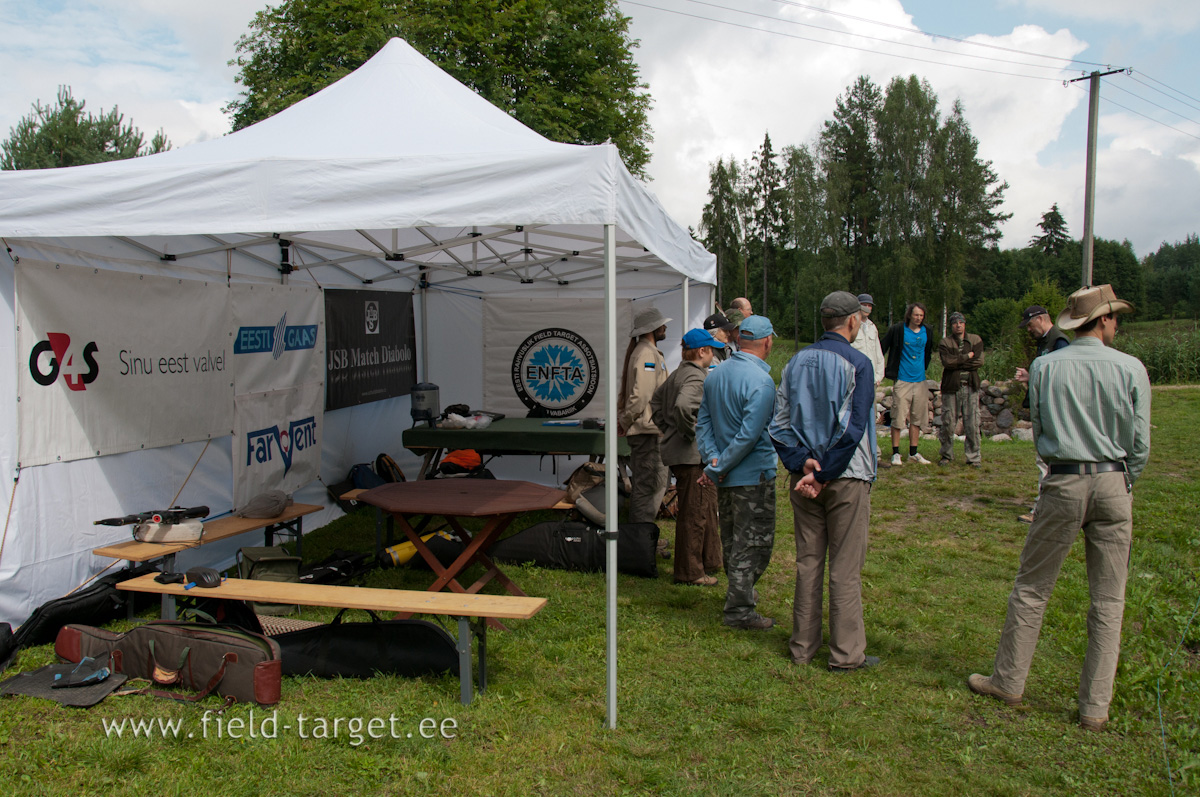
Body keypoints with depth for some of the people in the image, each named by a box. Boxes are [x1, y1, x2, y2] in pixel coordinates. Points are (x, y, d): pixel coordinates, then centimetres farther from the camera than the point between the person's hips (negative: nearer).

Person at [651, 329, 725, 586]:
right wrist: (693, 432, -22)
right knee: (694, 513, -3)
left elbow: (656, 401, 27)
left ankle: (709, 561, 32)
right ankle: (690, 572, 5)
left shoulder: (677, 374, 15)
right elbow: (683, 406, -36)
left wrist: (668, 429, 22)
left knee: (707, 507, 20)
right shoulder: (697, 378, -17)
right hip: (692, 455, -11)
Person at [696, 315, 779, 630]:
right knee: (754, 543, 3)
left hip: (725, 477, 8)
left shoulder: (715, 375, 5)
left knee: (731, 539, 21)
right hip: (754, 475, -8)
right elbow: (749, 435, -24)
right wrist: (719, 467, -16)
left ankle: (740, 592, 38)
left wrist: (712, 459, -4)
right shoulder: (761, 382, -20)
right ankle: (739, 609, 6)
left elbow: (703, 421, 5)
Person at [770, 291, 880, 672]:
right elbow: (852, 429, -18)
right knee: (845, 568, 3)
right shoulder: (857, 363, -11)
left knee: (807, 562, 13)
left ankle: (802, 646, 21)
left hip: (803, 476, 5)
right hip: (846, 478, -5)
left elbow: (779, 423, 1)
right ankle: (846, 652, 11)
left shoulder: (796, 362, 6)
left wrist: (802, 462, -7)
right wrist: (822, 475, -14)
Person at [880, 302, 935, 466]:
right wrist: (881, 367, -3)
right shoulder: (898, 330, -6)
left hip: (920, 381, 5)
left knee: (917, 419, 9)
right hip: (902, 380, -5)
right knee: (898, 418, -6)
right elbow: (882, 347, -1)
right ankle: (896, 453, 2)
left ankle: (913, 453, 17)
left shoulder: (926, 332, 9)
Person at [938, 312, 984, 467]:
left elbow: (979, 361, -6)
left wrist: (957, 362, -8)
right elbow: (947, 361, -14)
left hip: (971, 386, 1)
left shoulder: (976, 340, 9)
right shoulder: (945, 342, 3)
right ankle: (947, 455, 15)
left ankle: (973, 457, 9)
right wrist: (967, 357, -7)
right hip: (951, 387, -1)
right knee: (948, 423, 1)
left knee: (972, 424, 0)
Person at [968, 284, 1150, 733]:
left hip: (1063, 484, 0)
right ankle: (1095, 707, 13)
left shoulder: (1044, 367, -1)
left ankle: (1008, 682, 19)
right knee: (1108, 600, 7)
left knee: (1031, 588, 10)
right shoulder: (1131, 369, -3)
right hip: (1114, 483, 0)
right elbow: (1140, 445, 1)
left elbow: (1038, 431, 6)